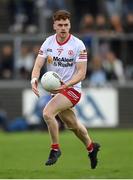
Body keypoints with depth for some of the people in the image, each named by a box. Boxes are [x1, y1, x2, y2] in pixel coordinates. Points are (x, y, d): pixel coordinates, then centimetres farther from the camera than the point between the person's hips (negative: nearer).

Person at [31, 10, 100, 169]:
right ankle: (91, 147, 46)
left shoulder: (78, 45, -14)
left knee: (47, 113, -26)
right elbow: (38, 65, -6)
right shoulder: (48, 42, -2)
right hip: (55, 90, 5)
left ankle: (55, 149, -9)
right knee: (73, 125, 20)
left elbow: (81, 72, -16)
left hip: (72, 89, -5)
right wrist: (34, 80, -27)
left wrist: (66, 85, -32)